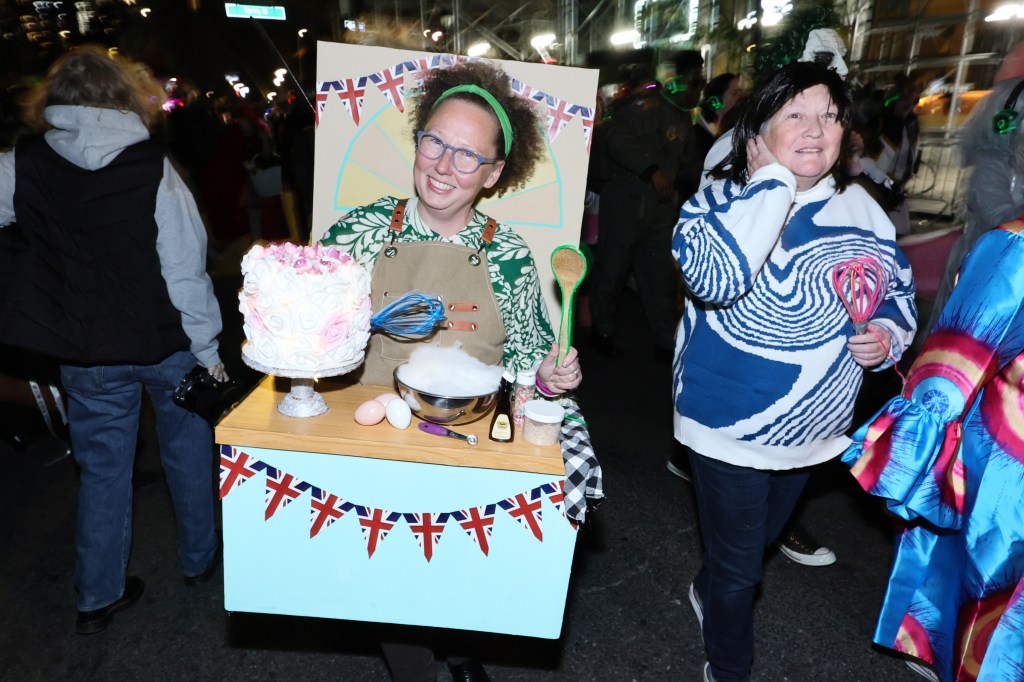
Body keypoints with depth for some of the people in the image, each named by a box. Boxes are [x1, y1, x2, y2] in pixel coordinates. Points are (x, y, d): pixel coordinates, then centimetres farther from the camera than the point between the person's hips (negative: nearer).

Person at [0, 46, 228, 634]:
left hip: (84, 353, 2)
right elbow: (186, 272, -15)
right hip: (165, 344, -2)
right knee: (188, 451, 19)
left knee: (102, 468, 16)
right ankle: (200, 559, 36)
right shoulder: (154, 170, -15)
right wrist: (208, 352, -8)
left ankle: (99, 597, 29)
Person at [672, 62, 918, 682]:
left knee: (760, 539, 30)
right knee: (739, 568, 11)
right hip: (730, 426, -6)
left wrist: (889, 334, -9)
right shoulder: (722, 199, -19)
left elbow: (900, 289, 13)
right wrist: (775, 178, -33)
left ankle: (707, 591, 61)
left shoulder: (860, 207, -2)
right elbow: (714, 276, -42)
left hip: (815, 430, 6)